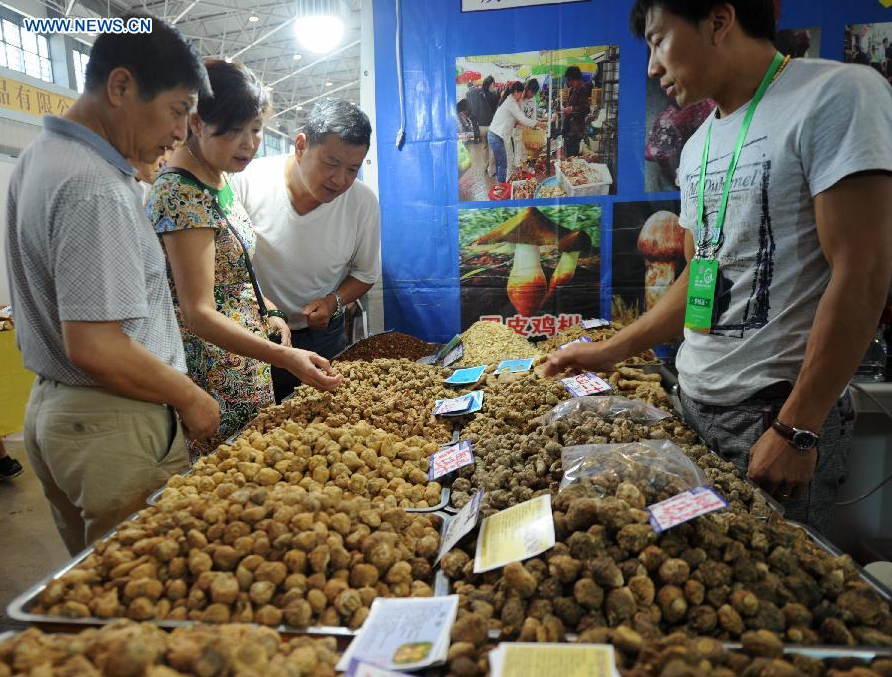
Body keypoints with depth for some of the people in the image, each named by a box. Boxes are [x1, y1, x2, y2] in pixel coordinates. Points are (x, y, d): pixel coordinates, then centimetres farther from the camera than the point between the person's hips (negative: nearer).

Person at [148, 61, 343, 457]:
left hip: (245, 367, 9)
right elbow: (199, 312, -25)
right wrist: (284, 357, -34)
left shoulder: (219, 181, 9)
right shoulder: (183, 194, -20)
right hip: (216, 382, -9)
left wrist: (269, 313, 4)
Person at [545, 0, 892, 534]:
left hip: (779, 409, -6)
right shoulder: (698, 147, 12)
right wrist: (610, 352, 12)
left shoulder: (838, 95, -11)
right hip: (693, 400, 7)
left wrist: (795, 430, -16)